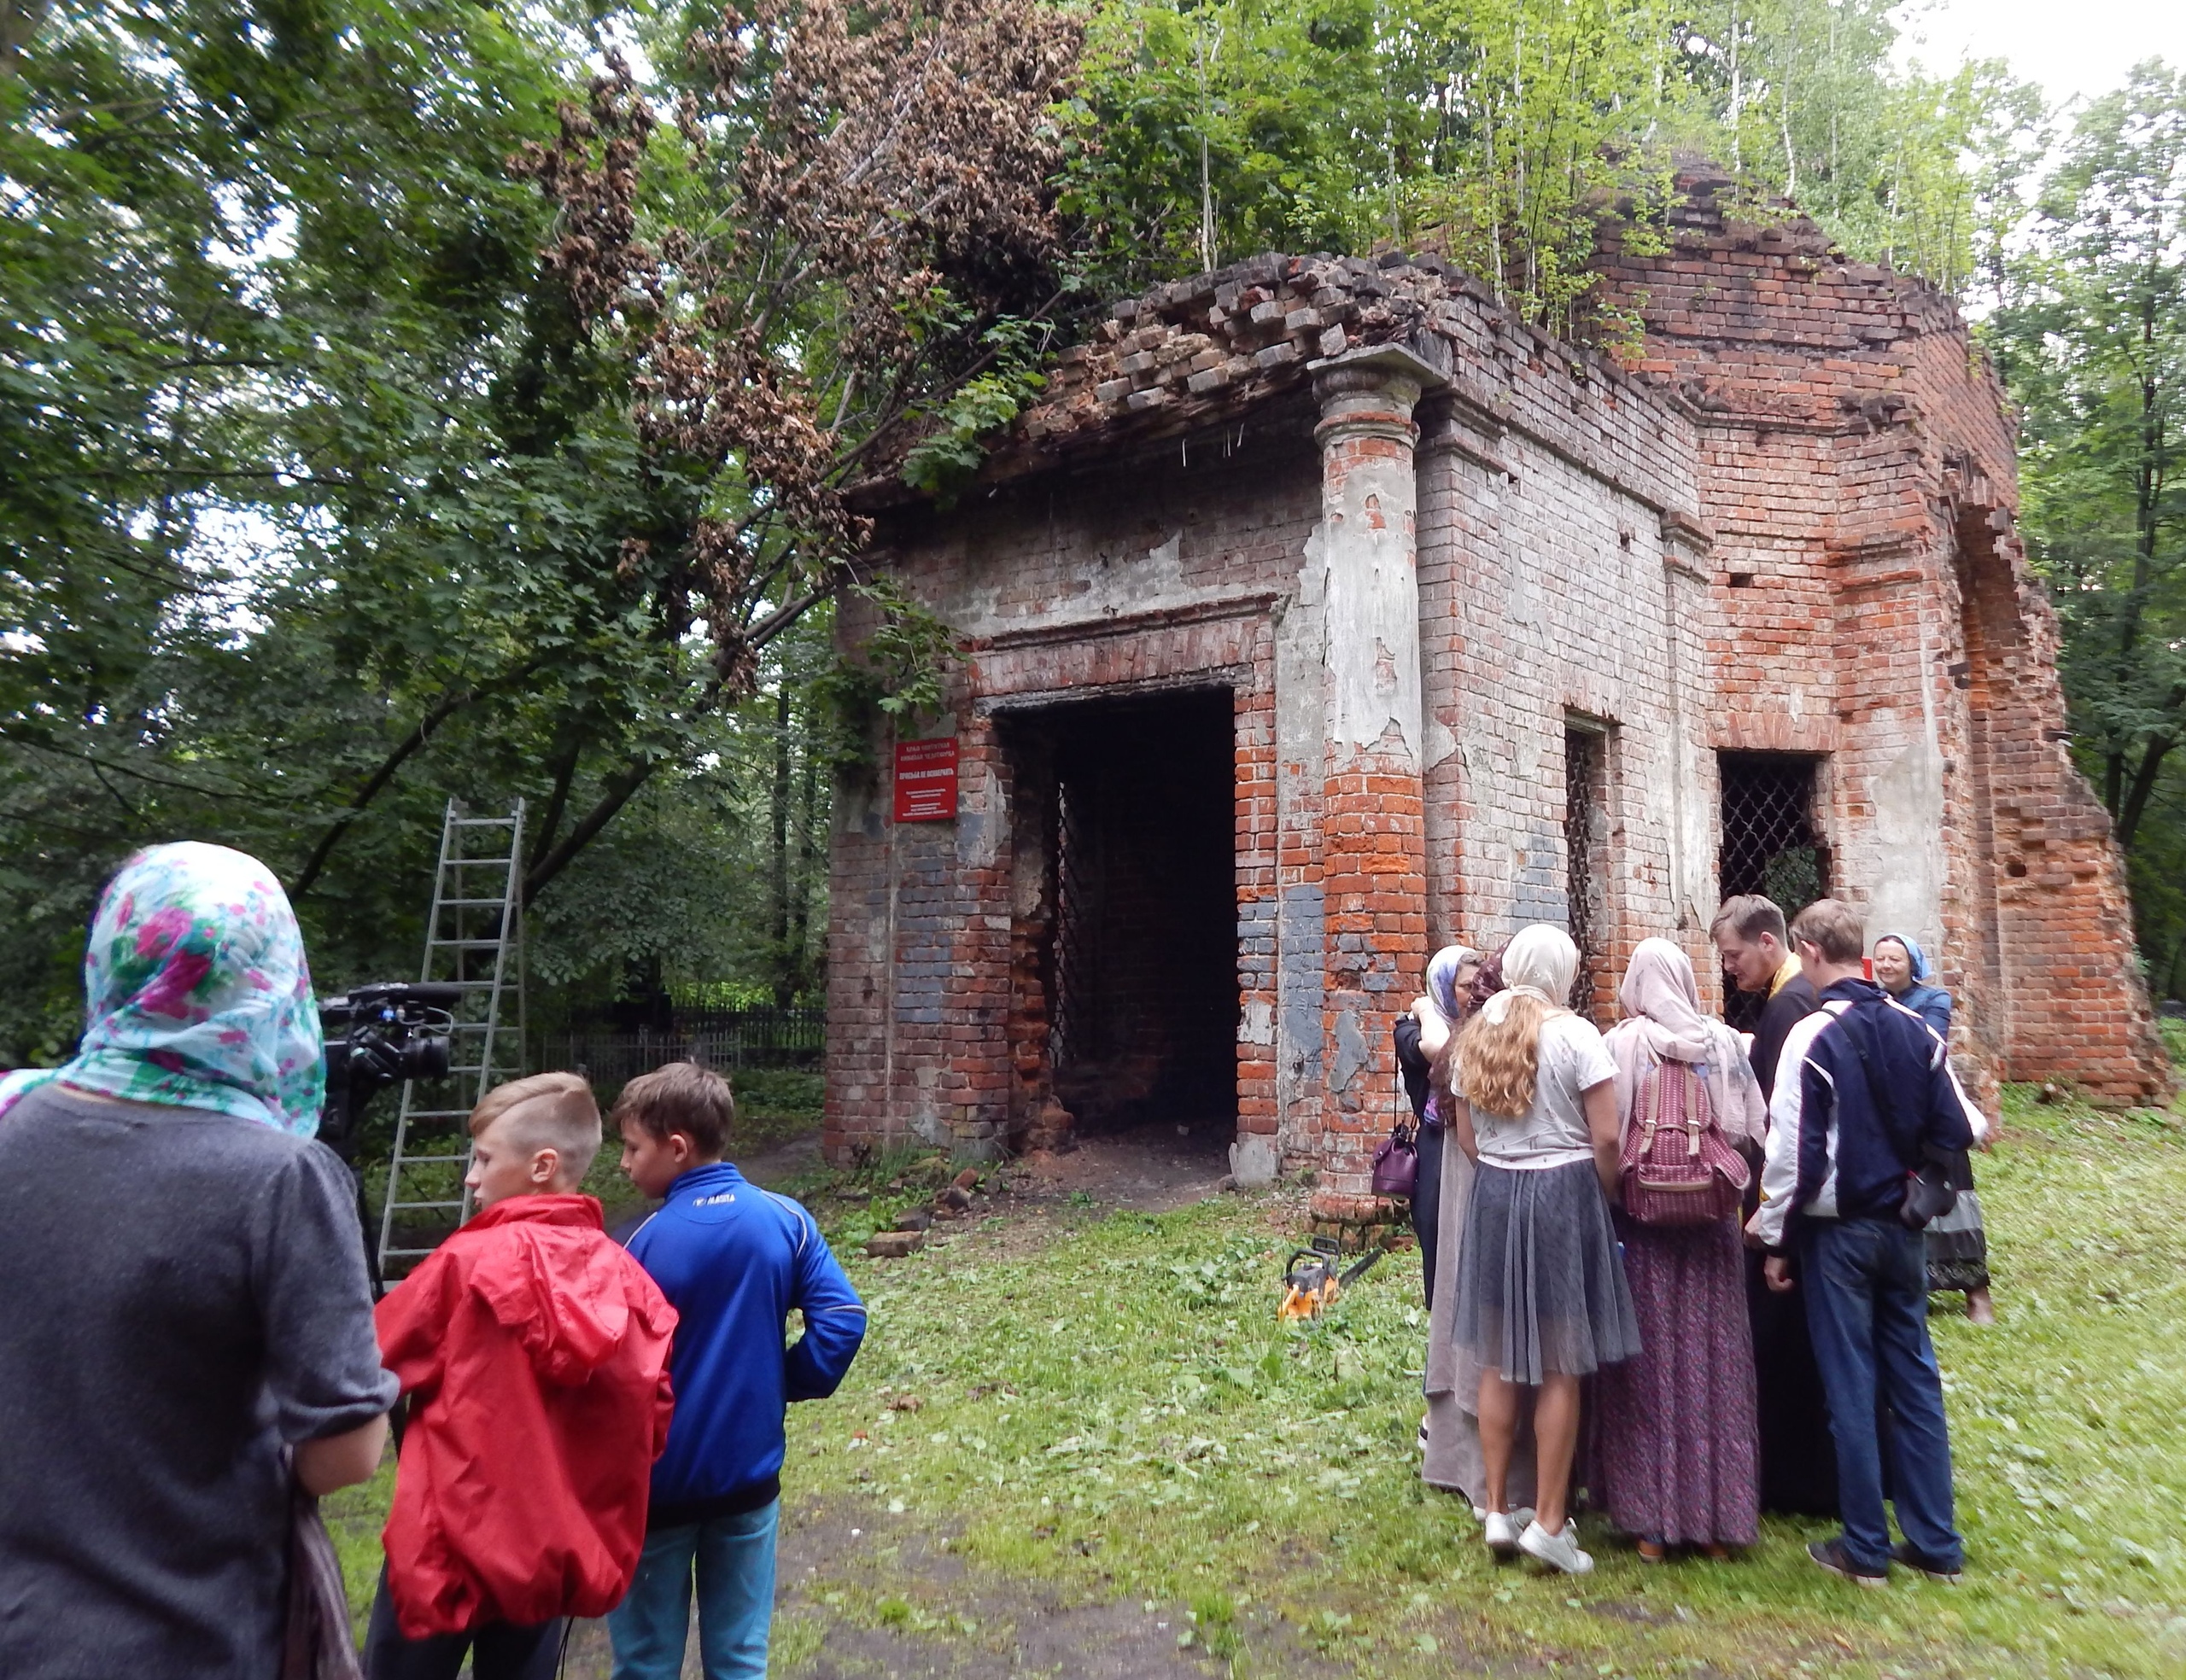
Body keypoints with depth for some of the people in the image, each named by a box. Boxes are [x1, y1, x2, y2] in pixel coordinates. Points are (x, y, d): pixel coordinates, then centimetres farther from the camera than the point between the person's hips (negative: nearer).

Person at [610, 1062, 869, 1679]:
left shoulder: (646, 1243, -18)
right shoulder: (785, 1219, -8)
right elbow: (843, 1318, -11)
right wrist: (786, 1386, 2)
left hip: (656, 1486, -3)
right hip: (750, 1477, 3)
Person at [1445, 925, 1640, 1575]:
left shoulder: (1476, 1034, 5)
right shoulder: (1574, 1034, -10)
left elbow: (1466, 1133, 7)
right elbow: (1605, 1139, -13)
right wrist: (1604, 1197, 4)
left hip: (1492, 1198, 5)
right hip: (1564, 1197, -5)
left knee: (1499, 1361, 13)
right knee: (1561, 1367, 5)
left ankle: (1497, 1509, 21)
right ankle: (1549, 1521, 10)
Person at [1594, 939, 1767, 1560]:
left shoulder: (1618, 1045, -10)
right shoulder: (1723, 1043, -2)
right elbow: (1753, 1131, 0)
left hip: (1638, 1221, -2)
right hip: (1711, 1226, 2)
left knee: (1648, 1364, 7)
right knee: (1712, 1359, 12)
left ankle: (1649, 1519, 14)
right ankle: (1719, 1517, 21)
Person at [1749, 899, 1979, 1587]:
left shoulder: (1813, 1034, -16)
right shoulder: (1916, 1030, -1)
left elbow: (1794, 1149, -16)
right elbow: (1958, 1129, 2)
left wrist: (1775, 1238, -7)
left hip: (1838, 1228, -5)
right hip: (1901, 1226, 5)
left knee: (1851, 1387, 4)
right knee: (1915, 1378, 14)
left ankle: (1866, 1548, 14)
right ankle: (1935, 1543, 22)